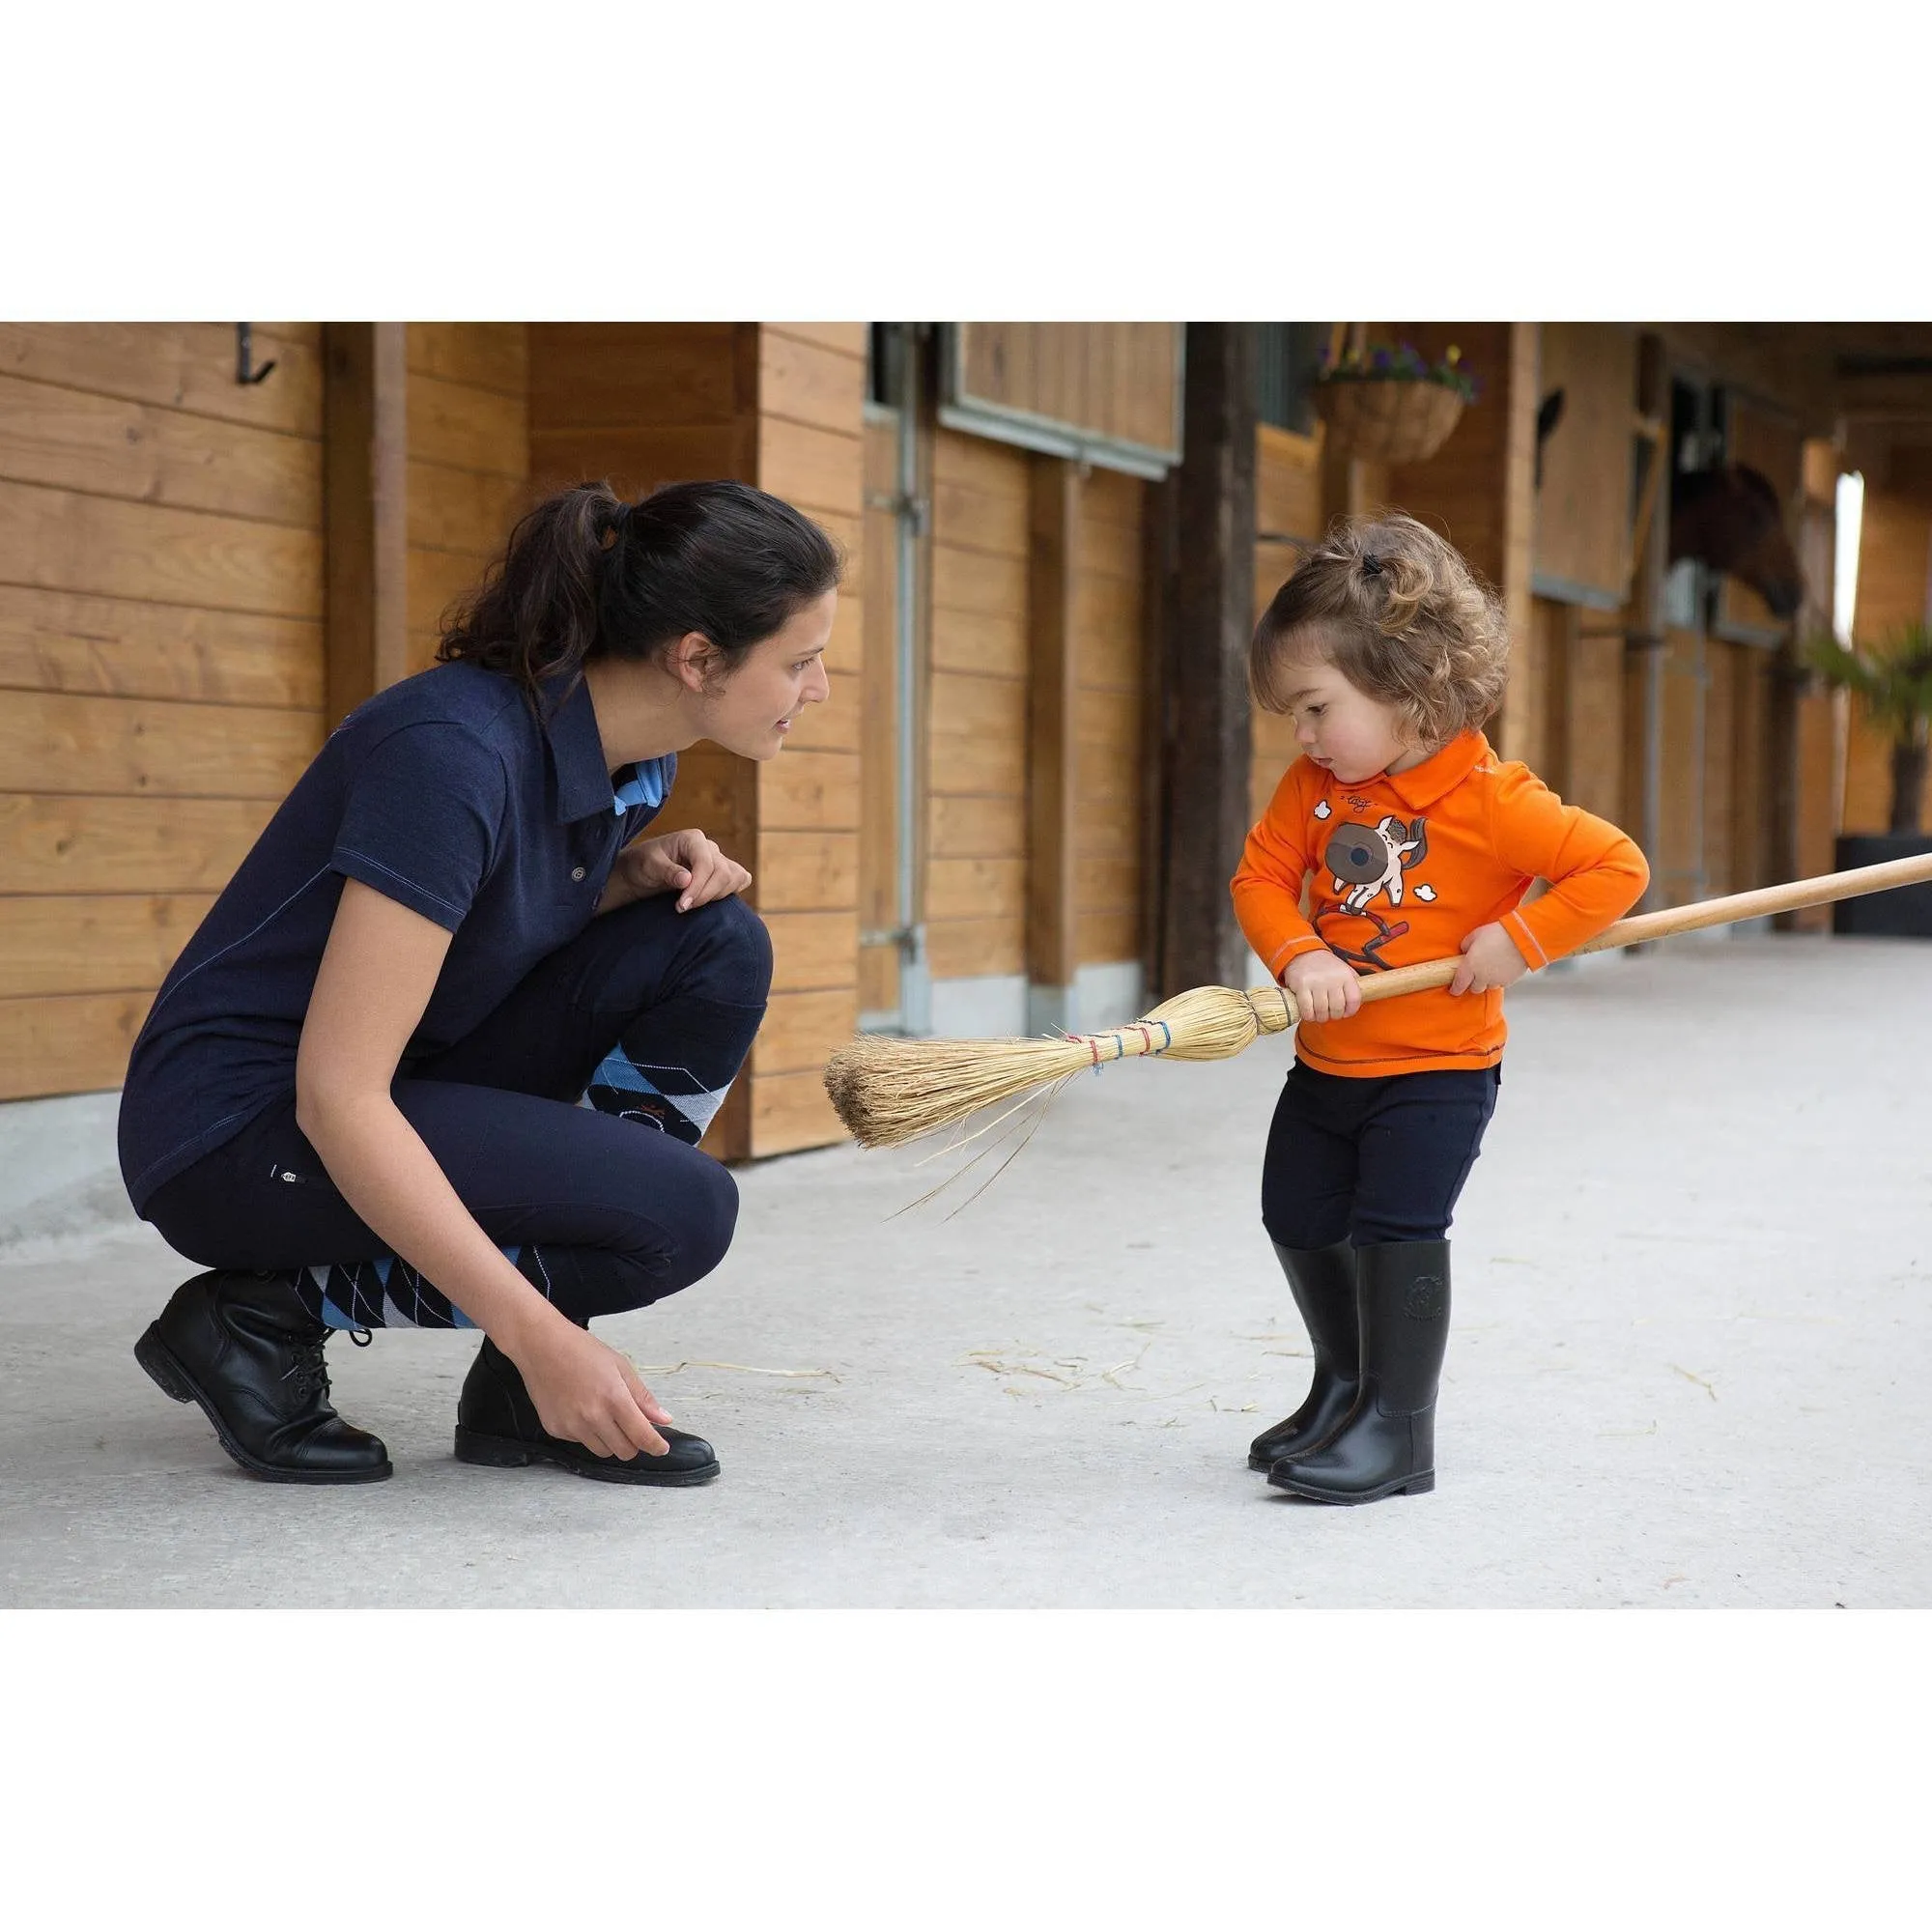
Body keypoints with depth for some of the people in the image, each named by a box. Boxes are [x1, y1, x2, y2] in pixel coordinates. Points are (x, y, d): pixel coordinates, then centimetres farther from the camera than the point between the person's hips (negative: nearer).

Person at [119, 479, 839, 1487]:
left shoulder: (633, 757, -1)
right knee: (678, 1210, -23)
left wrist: (644, 871, -4)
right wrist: (538, 1334, -31)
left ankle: (523, 1399, -3)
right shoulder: (456, 751, -28)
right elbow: (336, 1097, -30)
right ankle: (267, 1313, -6)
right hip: (240, 1128, -9)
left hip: (413, 1087, 9)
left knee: (716, 950, -9)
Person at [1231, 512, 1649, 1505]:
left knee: (1396, 1227, -14)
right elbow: (1262, 876, -1)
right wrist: (1301, 957, -20)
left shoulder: (1492, 800, -19)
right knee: (1298, 1220, 14)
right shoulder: (1314, 783, -1)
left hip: (1436, 1069, -7)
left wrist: (1515, 940, -24)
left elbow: (1617, 868, -18)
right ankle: (1346, 1387, 35)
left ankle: (1399, 1427, 0)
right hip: (1326, 1061, 7)